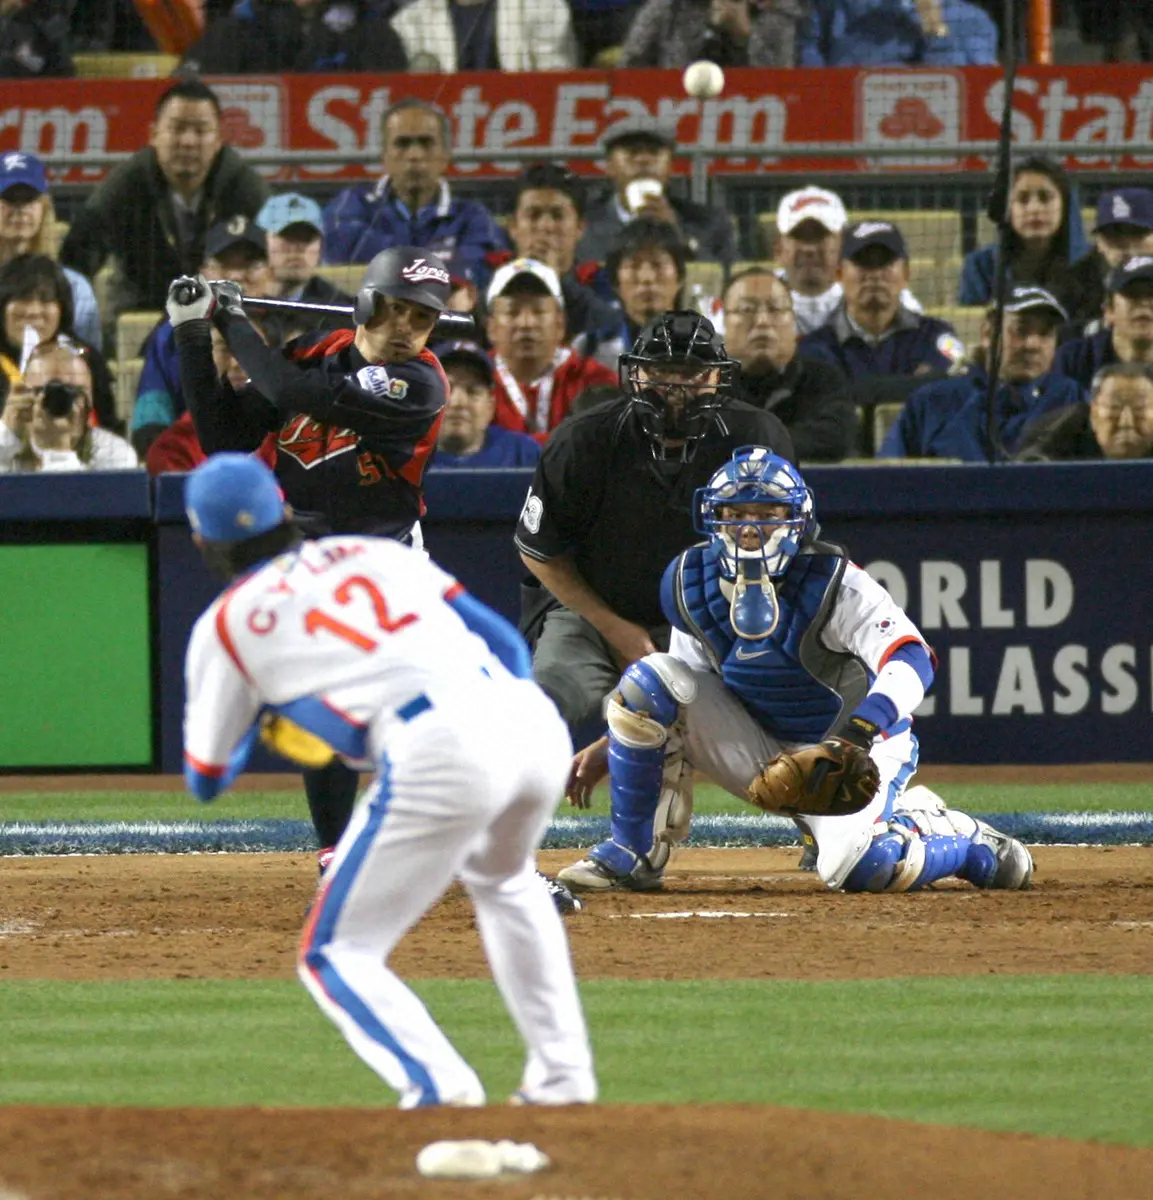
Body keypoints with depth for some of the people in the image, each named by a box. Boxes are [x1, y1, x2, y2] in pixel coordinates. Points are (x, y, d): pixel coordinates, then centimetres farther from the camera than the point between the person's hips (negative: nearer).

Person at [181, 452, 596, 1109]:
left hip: (436, 754, -5)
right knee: (503, 878, 37)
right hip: (532, 717, 5)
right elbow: (507, 644, 23)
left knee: (337, 956, 8)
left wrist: (257, 710, 44)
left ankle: (439, 1084, -15)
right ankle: (564, 1074, 31)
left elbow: (206, 780, 26)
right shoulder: (376, 553, 28)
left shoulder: (226, 624, 17)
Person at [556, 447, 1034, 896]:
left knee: (858, 867, -34)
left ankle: (974, 846, 0)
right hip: (760, 754, 5)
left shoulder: (836, 585, -21)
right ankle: (632, 853, -5)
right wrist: (604, 750, 1)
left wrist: (859, 730, -52)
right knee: (650, 679, -16)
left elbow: (910, 660, -34)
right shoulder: (693, 586, -4)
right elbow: (685, 692, 10)